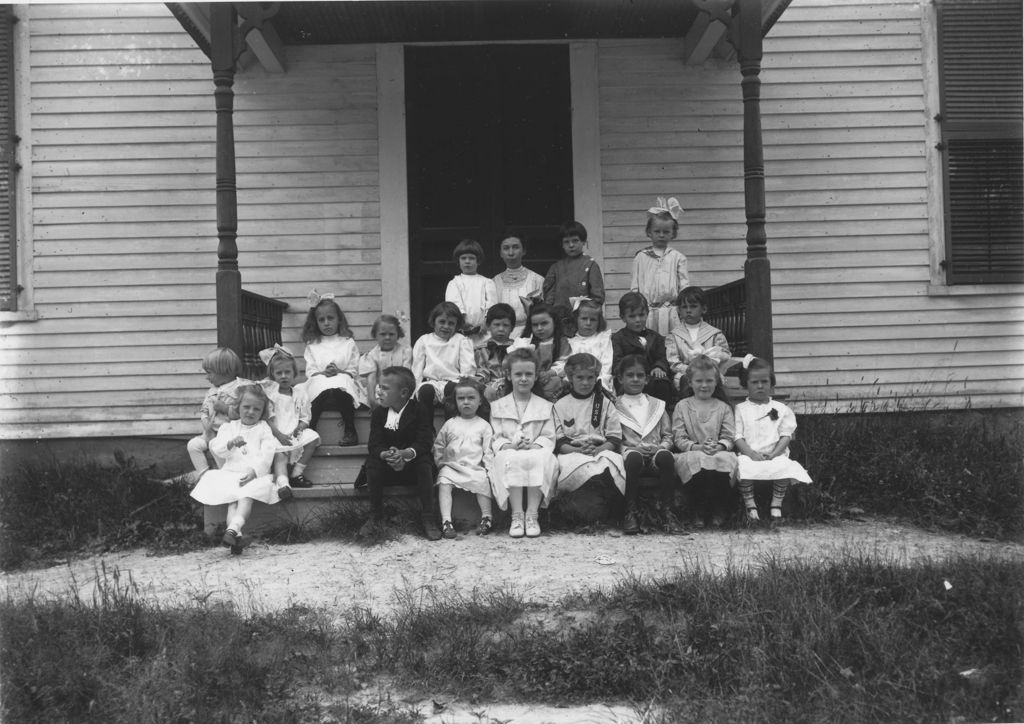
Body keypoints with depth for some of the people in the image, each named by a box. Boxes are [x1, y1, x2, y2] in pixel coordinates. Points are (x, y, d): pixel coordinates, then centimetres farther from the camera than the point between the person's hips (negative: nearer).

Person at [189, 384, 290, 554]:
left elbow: (267, 455, -2)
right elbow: (216, 449, 3)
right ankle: (237, 535, -43)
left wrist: (254, 471, -17)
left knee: (246, 497, -31)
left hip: (256, 475, -2)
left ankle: (232, 529, -48)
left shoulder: (263, 428, 11)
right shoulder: (229, 427, 17)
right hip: (230, 474, 2)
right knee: (232, 502, -24)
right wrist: (230, 443, -19)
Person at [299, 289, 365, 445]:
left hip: (344, 382, -1)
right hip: (318, 384, 1)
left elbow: (354, 371, 6)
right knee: (322, 391, -36)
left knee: (342, 388, -37)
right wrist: (323, 373, -14)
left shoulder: (348, 343, 13)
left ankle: (350, 431, -27)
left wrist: (339, 372, -14)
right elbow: (310, 372, 7)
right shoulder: (312, 345, 17)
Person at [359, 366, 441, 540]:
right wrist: (386, 455, -35)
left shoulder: (420, 410, -9)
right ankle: (376, 517, -14)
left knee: (424, 461, -32)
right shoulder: (378, 413, -1)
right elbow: (374, 444, -11)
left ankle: (428, 519, -25)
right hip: (387, 467, 2)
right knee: (372, 461, -26)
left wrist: (405, 453, -41)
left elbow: (424, 442, -20)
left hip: (413, 464, -2)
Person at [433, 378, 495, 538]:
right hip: (451, 465, 1)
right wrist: (439, 462, 5)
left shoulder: (483, 425, 9)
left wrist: (489, 468, -7)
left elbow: (488, 450, 5)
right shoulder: (450, 424, 15)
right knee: (444, 481, -27)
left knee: (483, 482, -30)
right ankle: (446, 521, -33)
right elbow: (438, 445, 19)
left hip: (475, 467, -1)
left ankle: (486, 517, -16)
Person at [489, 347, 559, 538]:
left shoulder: (545, 406, 16)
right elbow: (496, 438, 6)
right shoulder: (498, 406, 15)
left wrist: (533, 446, -17)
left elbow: (548, 438, 5)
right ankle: (516, 515, -32)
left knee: (541, 458, -35)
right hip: (510, 454, 0)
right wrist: (510, 446, -16)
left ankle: (532, 515, -31)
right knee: (511, 459, -36)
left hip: (536, 454, 0)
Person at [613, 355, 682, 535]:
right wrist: (631, 448, -10)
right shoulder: (615, 406, 15)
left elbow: (668, 435, 18)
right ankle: (630, 513, -31)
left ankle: (667, 512, -30)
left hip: (656, 451, 2)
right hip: (630, 451, -2)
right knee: (633, 458, -40)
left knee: (665, 457, -36)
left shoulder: (657, 405, 24)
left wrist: (662, 446, -4)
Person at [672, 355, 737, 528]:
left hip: (719, 454, 1)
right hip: (691, 454, -1)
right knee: (697, 461, -38)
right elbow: (679, 438, 3)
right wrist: (697, 447, -15)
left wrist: (719, 446, -16)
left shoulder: (723, 408, 17)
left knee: (725, 460, -35)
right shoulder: (682, 406, 12)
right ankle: (696, 512, -20)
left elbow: (729, 438, 6)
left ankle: (718, 511, -17)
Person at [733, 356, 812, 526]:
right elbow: (738, 437, 2)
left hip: (776, 455, 1)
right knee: (743, 469, -33)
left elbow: (786, 436, 5)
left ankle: (776, 506, -17)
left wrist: (773, 454, -12)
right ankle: (750, 506, -19)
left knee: (784, 468, -32)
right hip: (749, 455, -1)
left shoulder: (781, 409, 13)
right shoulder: (740, 409, 11)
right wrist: (752, 454, -15)